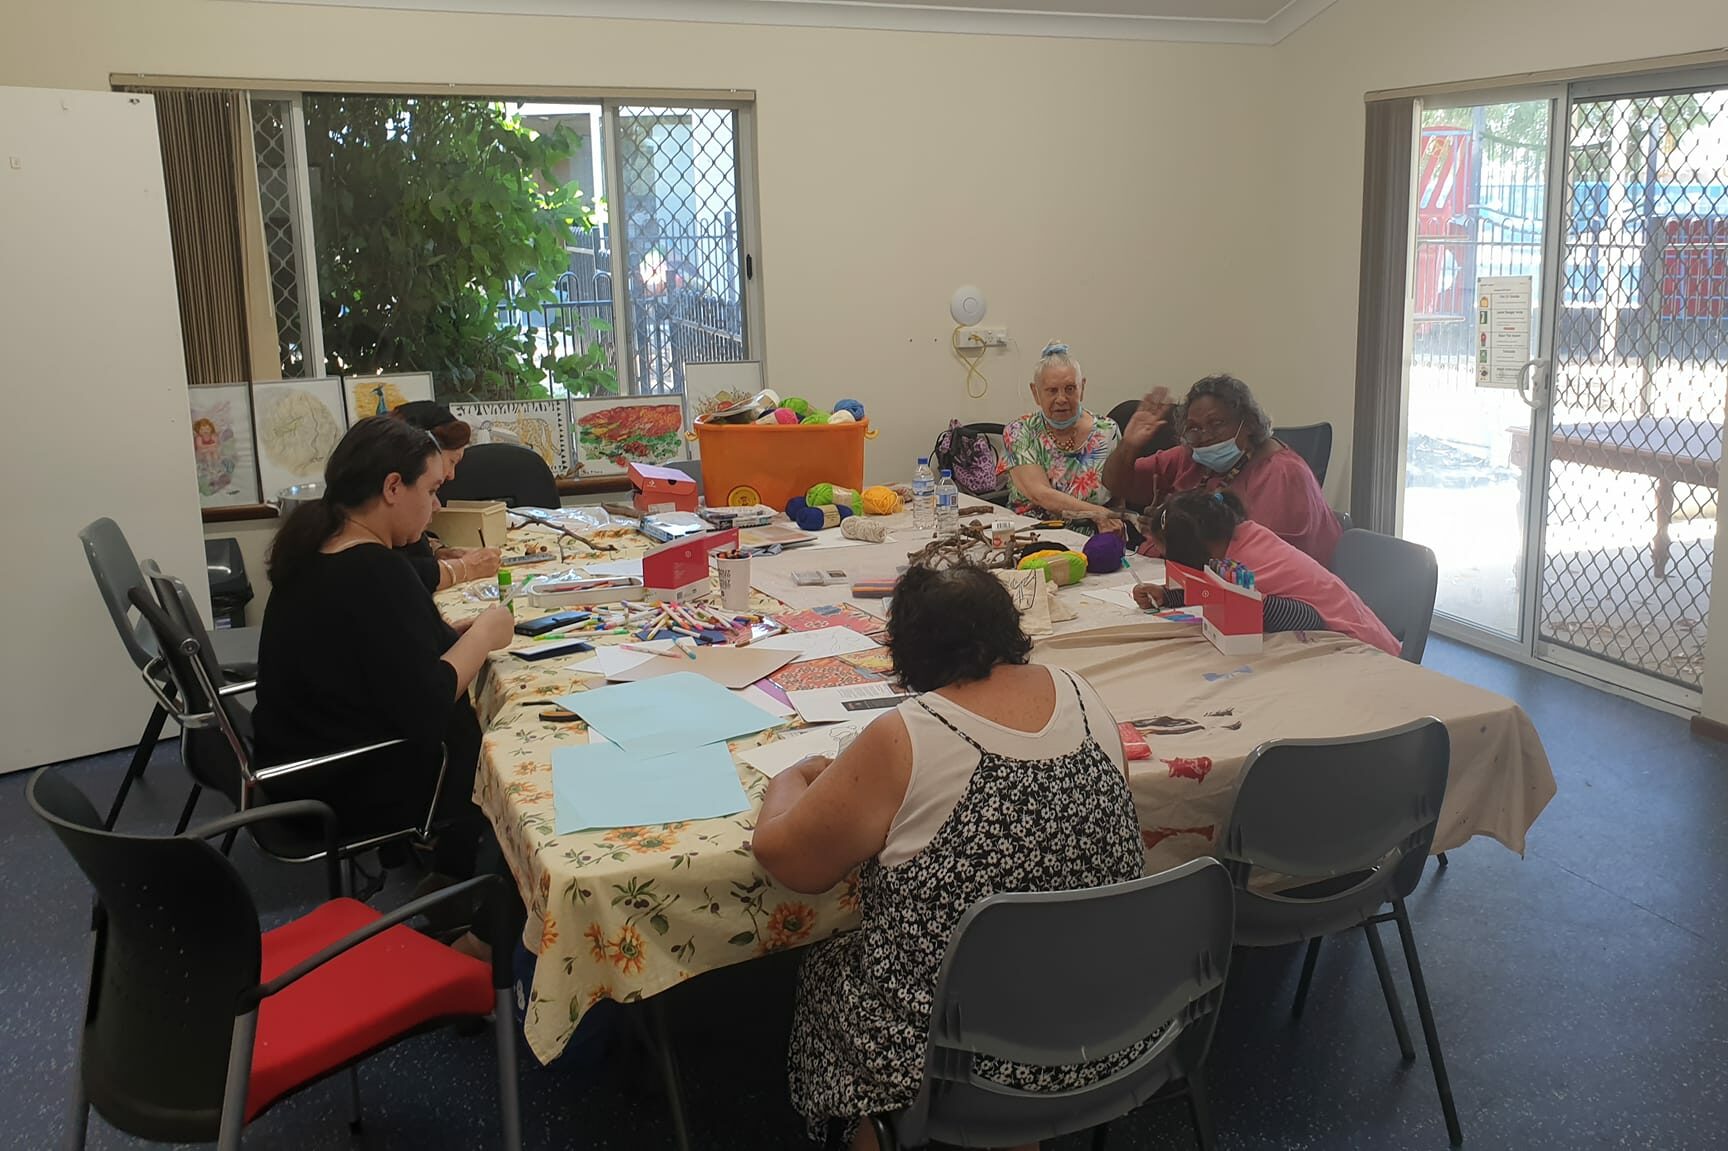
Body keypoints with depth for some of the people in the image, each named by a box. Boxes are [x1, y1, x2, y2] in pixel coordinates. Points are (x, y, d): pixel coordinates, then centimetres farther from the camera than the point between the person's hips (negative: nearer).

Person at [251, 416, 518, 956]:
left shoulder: (315, 551, 2)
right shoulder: (374, 573, -26)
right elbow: (425, 709, -28)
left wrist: (458, 632, 4)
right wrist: (482, 636, -14)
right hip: (360, 792, -9)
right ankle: (487, 926, 23)